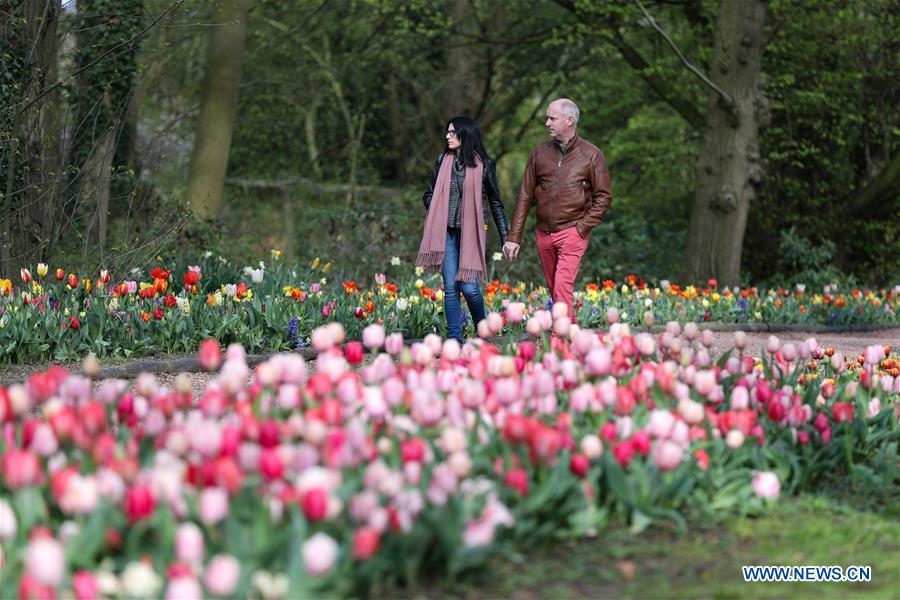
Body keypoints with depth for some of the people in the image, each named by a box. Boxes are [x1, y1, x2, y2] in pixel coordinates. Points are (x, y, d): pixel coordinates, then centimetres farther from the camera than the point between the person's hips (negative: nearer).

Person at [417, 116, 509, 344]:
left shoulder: (484, 165, 1)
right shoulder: (443, 161, 9)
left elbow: (495, 202, 6)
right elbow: (429, 195, 17)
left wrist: (505, 236, 4)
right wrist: (439, 215, -2)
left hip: (471, 231, -3)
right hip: (447, 231, 3)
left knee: (469, 286, -9)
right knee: (450, 287, 0)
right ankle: (455, 340, 4)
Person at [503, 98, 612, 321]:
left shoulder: (591, 155, -2)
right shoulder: (540, 153, 7)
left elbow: (603, 197, 0)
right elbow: (525, 196, 8)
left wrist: (582, 227, -10)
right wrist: (513, 236, 4)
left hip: (572, 233, -5)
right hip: (544, 234, 5)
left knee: (563, 286, -18)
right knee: (554, 289, 11)